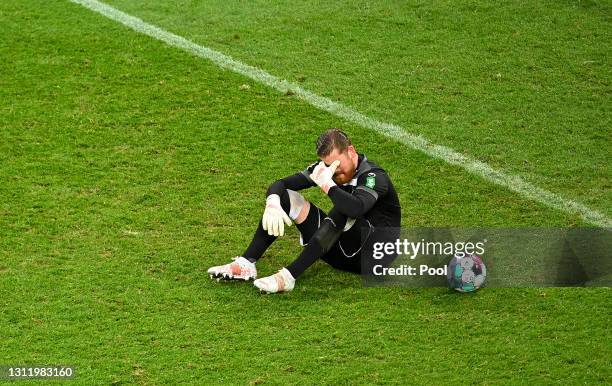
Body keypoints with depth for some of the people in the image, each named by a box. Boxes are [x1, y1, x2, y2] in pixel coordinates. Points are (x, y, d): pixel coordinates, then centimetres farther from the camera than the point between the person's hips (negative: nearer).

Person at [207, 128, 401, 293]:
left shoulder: (374, 176, -19)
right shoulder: (326, 167, 1)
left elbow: (357, 208, -40)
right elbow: (280, 184, -3)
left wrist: (327, 184, -31)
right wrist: (272, 203, -24)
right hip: (340, 250, 7)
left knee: (343, 211, -37)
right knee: (285, 197, -6)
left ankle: (288, 276, -41)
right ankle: (246, 264, -19)